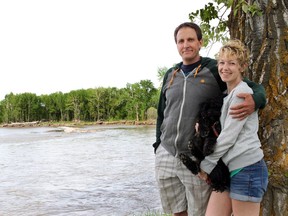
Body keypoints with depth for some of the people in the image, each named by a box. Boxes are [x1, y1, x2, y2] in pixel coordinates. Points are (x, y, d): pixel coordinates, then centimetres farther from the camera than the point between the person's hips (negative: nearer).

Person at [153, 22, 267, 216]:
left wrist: (255, 101, -24)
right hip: (166, 156, 4)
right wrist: (158, 146, 16)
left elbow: (256, 88, -1)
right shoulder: (171, 75, 10)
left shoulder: (215, 70, -3)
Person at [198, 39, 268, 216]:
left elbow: (229, 136, -13)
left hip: (247, 168, -8)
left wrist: (206, 164, -5)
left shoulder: (242, 92, -9)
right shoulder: (228, 95, 19)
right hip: (228, 169, 8)